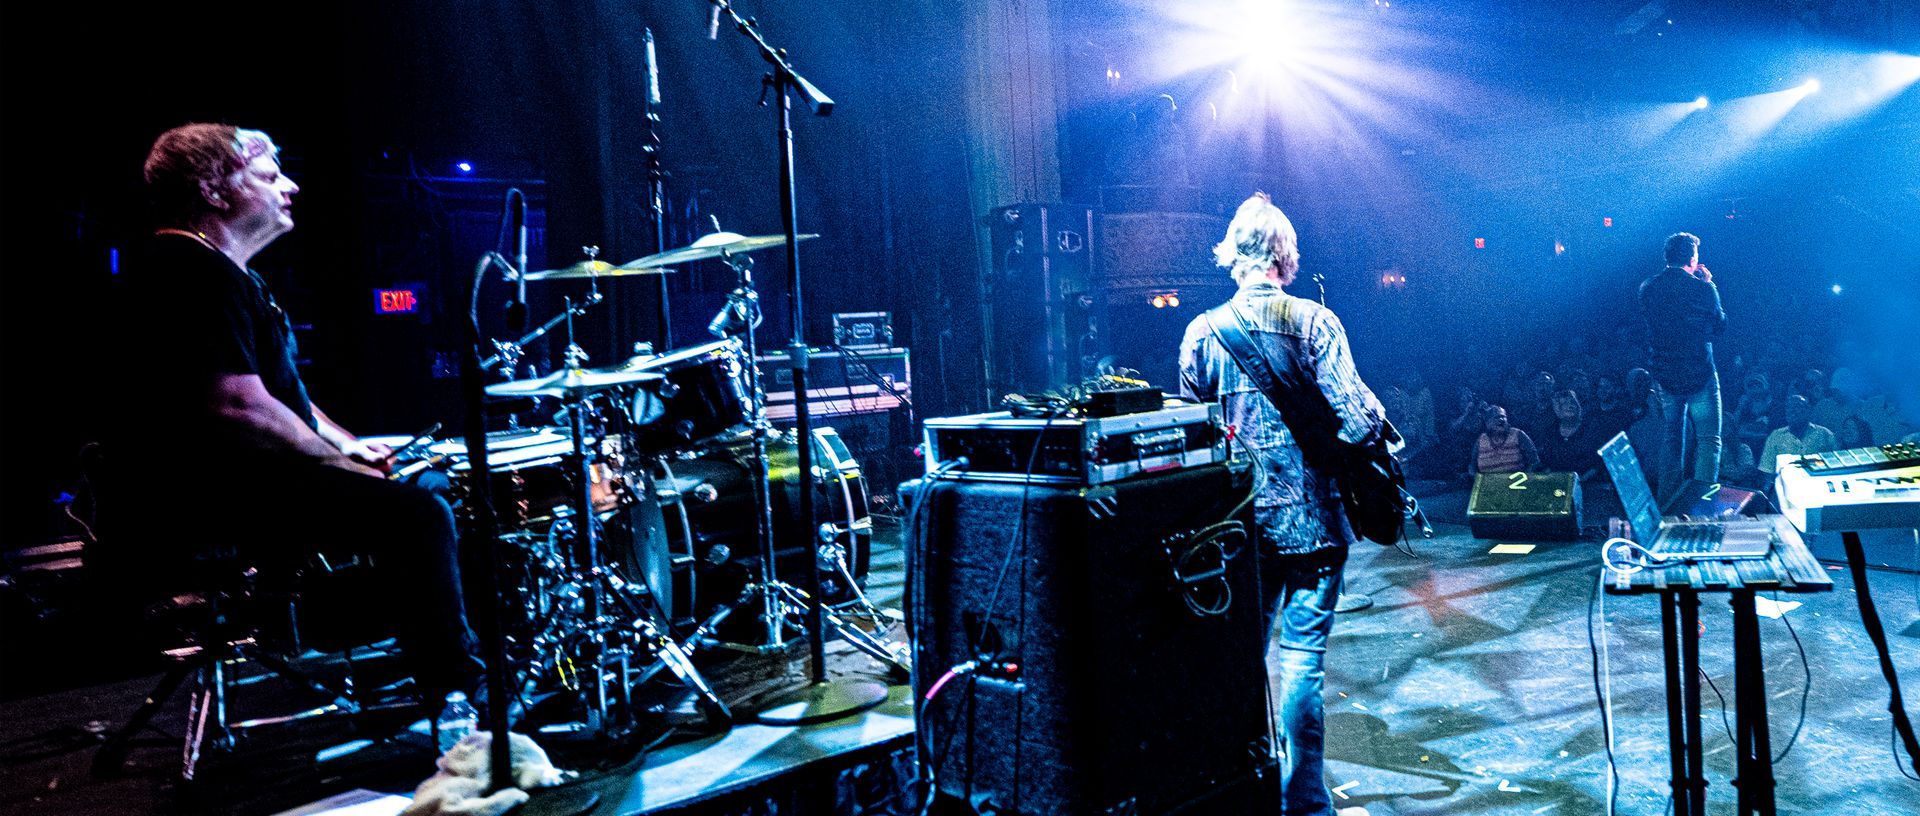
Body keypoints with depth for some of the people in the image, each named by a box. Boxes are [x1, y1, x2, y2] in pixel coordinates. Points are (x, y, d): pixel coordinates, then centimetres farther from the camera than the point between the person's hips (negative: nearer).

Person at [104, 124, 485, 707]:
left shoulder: (226, 272, 21)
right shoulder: (195, 272, -16)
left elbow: (276, 385, 26)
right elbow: (240, 406, -25)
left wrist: (346, 445, 14)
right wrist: (339, 462, -15)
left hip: (224, 478, 12)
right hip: (205, 494, -12)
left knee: (416, 494, 18)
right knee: (416, 513, -24)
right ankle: (456, 696, -19)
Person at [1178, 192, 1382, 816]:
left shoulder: (1201, 331, 1)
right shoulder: (1312, 320, -8)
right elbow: (1355, 418, -14)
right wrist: (1380, 423, 6)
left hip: (1237, 521, 3)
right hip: (1309, 516, -3)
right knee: (1302, 659, 3)